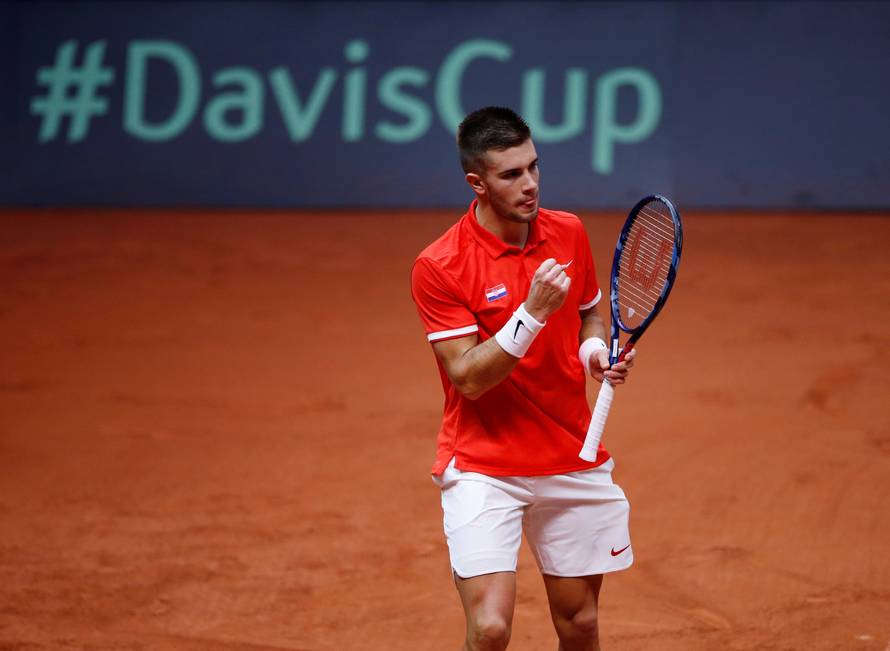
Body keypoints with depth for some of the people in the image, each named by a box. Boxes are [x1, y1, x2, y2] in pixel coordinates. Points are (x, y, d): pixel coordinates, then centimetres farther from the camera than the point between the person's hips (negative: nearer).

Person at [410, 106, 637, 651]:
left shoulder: (569, 233, 1)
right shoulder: (439, 267, -15)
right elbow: (469, 378, -18)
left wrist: (596, 350, -4)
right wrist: (534, 311, -28)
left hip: (574, 460, 5)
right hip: (483, 467, -5)